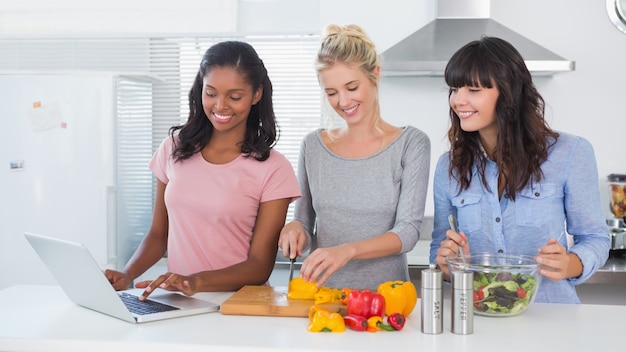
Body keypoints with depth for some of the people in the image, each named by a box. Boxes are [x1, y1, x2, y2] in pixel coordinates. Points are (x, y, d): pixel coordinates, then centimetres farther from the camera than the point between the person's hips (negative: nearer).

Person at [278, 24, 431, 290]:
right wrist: (296, 230, -7)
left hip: (384, 295, -2)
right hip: (322, 294, 2)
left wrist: (348, 250, -22)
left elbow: (408, 231, -7)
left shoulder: (411, 144, 0)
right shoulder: (313, 146, 8)